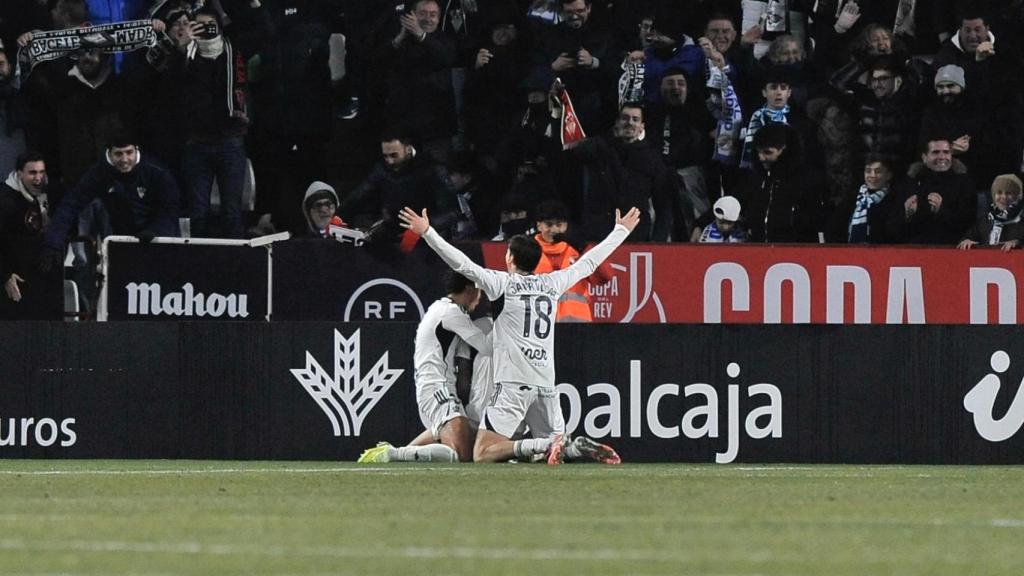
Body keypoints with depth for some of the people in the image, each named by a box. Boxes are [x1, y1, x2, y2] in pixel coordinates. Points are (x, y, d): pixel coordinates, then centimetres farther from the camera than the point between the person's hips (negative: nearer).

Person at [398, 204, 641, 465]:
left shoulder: (503, 283, 0)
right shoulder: (552, 283, 14)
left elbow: (463, 264, -7)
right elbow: (589, 262, 26)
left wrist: (427, 232, -6)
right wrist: (621, 231, 39)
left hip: (513, 384, -5)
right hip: (547, 384, 5)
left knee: (483, 455, -9)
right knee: (557, 445, 15)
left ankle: (543, 446, -30)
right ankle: (580, 448, -19)